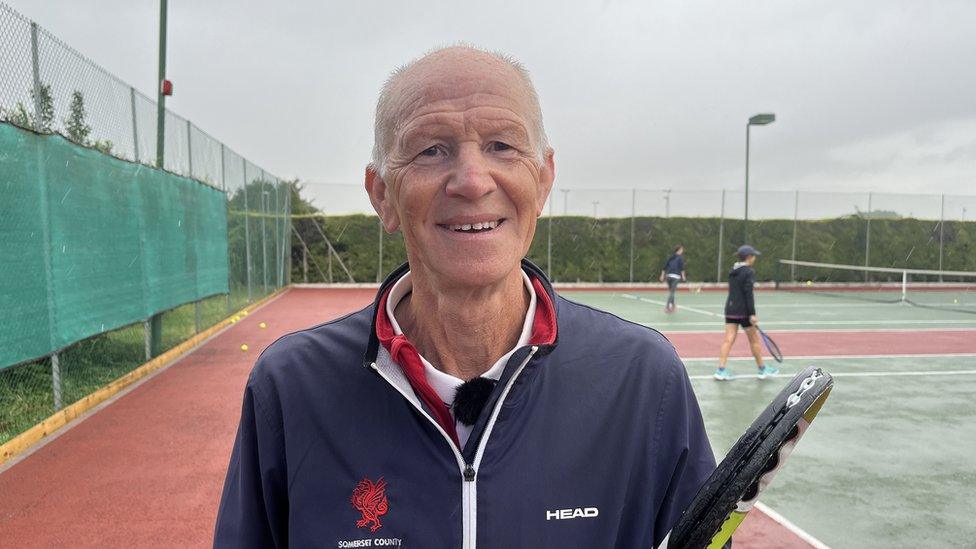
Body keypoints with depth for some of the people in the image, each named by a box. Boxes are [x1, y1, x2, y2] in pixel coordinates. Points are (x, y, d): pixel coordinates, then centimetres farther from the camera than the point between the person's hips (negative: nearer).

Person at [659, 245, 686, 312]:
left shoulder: (670, 257, 17)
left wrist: (662, 275, 17)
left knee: (671, 292, 16)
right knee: (672, 292, -9)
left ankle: (672, 306, 20)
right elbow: (681, 267, -11)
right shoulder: (680, 257, 2)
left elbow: (665, 267, 14)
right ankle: (667, 306, -18)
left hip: (668, 276, 6)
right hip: (676, 276, -6)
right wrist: (683, 276, -9)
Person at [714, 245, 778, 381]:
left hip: (730, 309, 6)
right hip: (743, 311, -6)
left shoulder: (732, 271, 11)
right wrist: (752, 314, -17)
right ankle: (762, 369, 23)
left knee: (728, 340, 2)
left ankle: (721, 370, -4)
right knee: (754, 340, 9)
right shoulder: (749, 272, -12)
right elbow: (748, 294, -17)